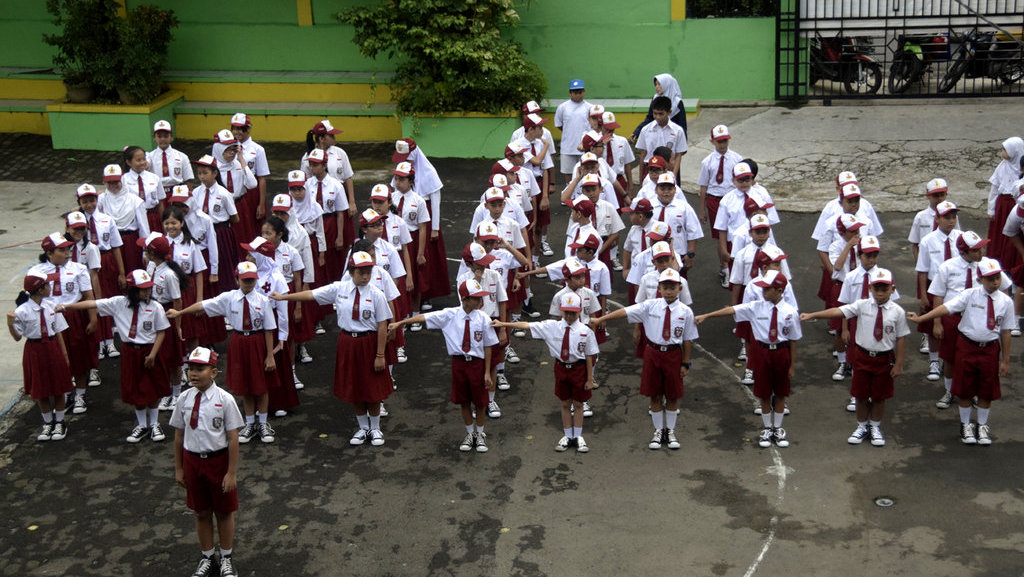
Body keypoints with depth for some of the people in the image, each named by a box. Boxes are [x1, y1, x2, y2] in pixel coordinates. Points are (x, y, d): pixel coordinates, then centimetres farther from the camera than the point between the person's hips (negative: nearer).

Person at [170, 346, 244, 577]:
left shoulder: (224, 400, -16)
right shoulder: (184, 399, -6)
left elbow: (233, 438, -13)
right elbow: (179, 435, 3)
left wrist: (232, 473, -12)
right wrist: (178, 468, 5)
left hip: (219, 460, -3)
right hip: (193, 460, 3)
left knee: (224, 512, 14)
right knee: (201, 513, 16)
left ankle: (226, 558, 33)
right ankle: (206, 558, 35)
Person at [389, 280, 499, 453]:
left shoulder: (483, 318, -11)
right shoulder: (450, 315, -8)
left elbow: (488, 346, -6)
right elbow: (424, 317, -7)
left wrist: (487, 372, -5)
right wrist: (400, 323, -10)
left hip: (477, 362, -1)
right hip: (458, 362, 1)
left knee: (480, 400, 12)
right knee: (463, 401, 14)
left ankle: (480, 434, 34)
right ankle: (469, 433, 35)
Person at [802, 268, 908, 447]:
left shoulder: (897, 312, -10)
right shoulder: (862, 306, -9)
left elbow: (901, 339, -6)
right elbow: (837, 311, -17)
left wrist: (898, 364, -6)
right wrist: (811, 315, -27)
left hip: (884, 359, -1)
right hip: (863, 357, 1)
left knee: (879, 396, 14)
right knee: (861, 395, 13)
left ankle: (875, 427, 36)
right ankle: (862, 427, 34)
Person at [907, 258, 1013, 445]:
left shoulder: (1006, 302, -4)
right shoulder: (970, 295, -10)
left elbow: (1005, 332, 0)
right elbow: (947, 307, -19)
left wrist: (1005, 361, 3)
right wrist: (921, 318, -31)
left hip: (990, 349, 1)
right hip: (967, 346, -1)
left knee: (986, 390, 12)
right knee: (965, 389, 10)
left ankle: (982, 426, 32)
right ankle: (966, 425, 30)